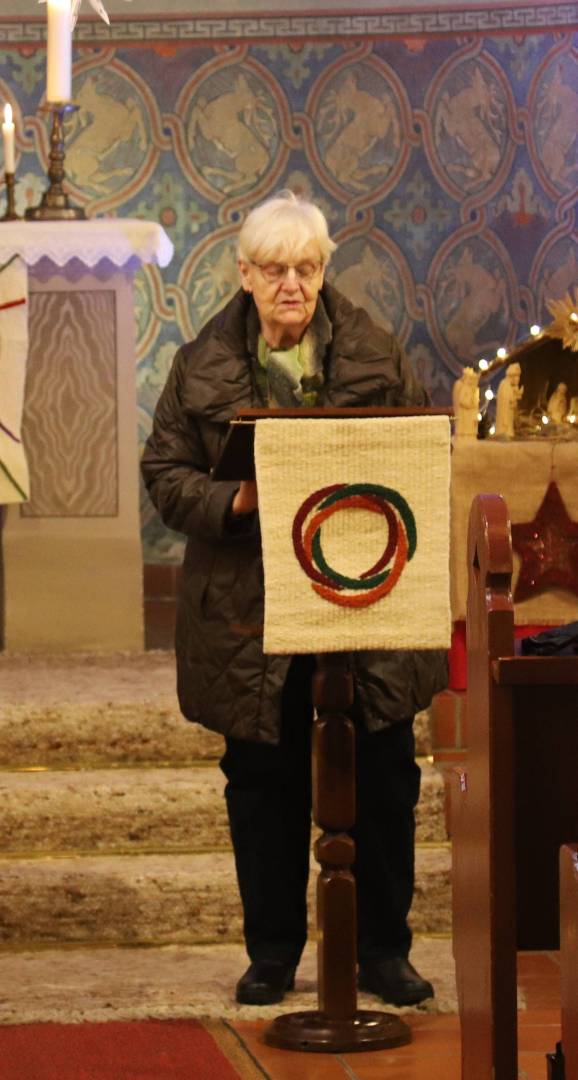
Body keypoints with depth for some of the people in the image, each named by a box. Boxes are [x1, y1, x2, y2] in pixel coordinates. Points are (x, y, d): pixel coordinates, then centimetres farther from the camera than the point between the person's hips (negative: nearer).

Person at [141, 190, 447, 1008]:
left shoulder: (377, 357, 3)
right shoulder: (202, 368, 1)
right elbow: (165, 473, 2)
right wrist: (233, 502, -16)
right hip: (252, 616, 0)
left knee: (383, 780, 5)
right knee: (264, 786, 8)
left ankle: (382, 949, 18)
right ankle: (273, 953, 20)